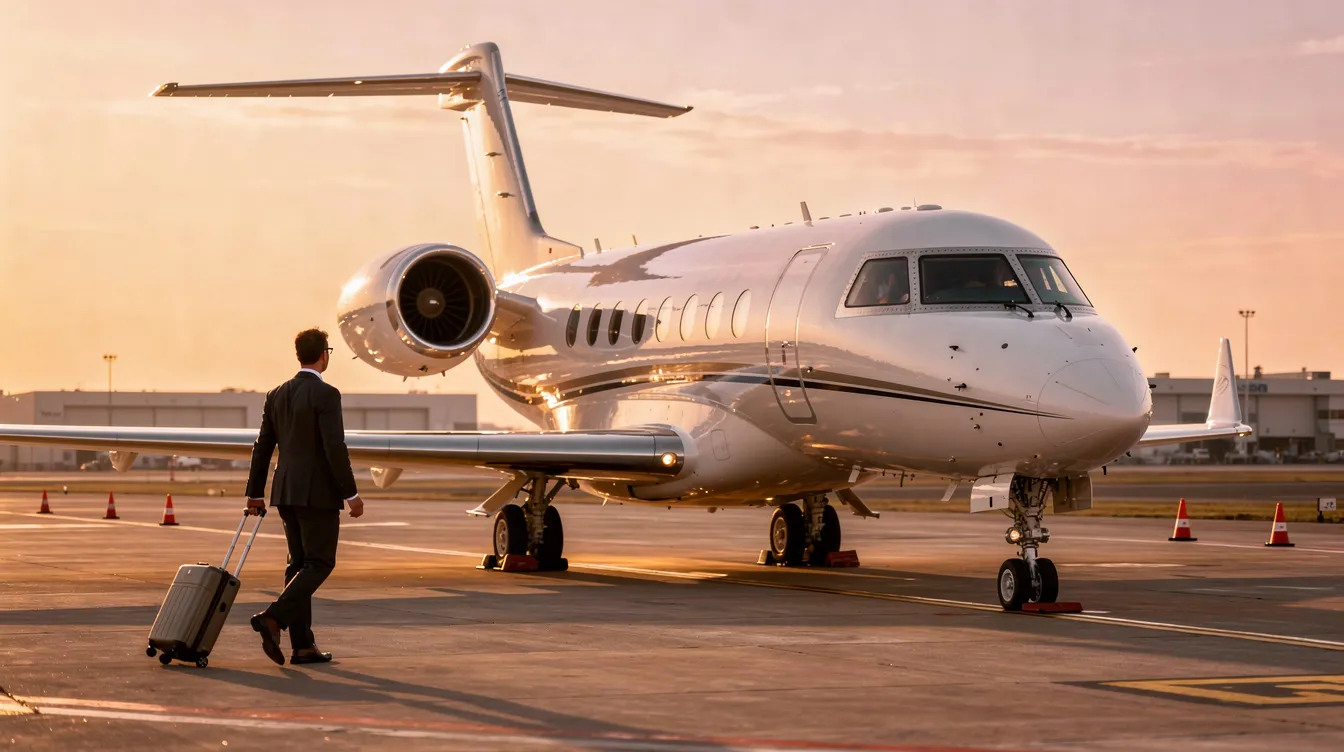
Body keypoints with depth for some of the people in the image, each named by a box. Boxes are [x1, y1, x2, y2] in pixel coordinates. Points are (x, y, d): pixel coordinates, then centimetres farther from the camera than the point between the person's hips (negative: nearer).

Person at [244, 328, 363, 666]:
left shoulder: (277, 395, 10)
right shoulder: (326, 394, -12)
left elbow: (263, 447, 13)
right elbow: (335, 448, -18)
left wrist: (255, 493, 19)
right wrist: (352, 494, -11)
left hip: (286, 491, 7)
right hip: (318, 492, -7)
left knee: (300, 564, 10)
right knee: (319, 564, -3)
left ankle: (302, 645, 8)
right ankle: (273, 618, -20)